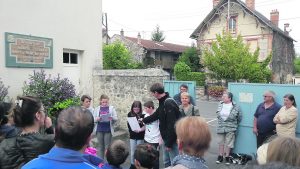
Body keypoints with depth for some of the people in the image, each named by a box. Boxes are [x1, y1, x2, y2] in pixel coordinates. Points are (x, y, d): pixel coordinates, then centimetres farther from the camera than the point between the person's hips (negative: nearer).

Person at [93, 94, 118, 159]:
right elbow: (93, 119, 3)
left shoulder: (111, 108, 4)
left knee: (107, 147, 2)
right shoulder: (97, 109, 6)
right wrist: (97, 119, -18)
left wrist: (112, 118, -21)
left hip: (108, 130, -1)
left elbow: (116, 118, 0)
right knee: (101, 146, 9)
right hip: (99, 130, 1)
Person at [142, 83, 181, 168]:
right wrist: (144, 120, 36)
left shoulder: (169, 103, -24)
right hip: (166, 138, 10)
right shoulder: (163, 102, 7)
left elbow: (172, 125, -27)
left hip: (172, 139, -10)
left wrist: (169, 143, -23)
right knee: (166, 161, 21)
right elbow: (156, 115, 24)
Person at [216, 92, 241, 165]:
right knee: (221, 142, 13)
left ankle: (227, 157, 22)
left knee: (228, 143, 6)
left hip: (230, 129, -3)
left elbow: (239, 117, 0)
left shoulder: (235, 107, -11)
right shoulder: (220, 105, 0)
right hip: (220, 127, 4)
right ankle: (220, 156, 25)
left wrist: (234, 124, 8)